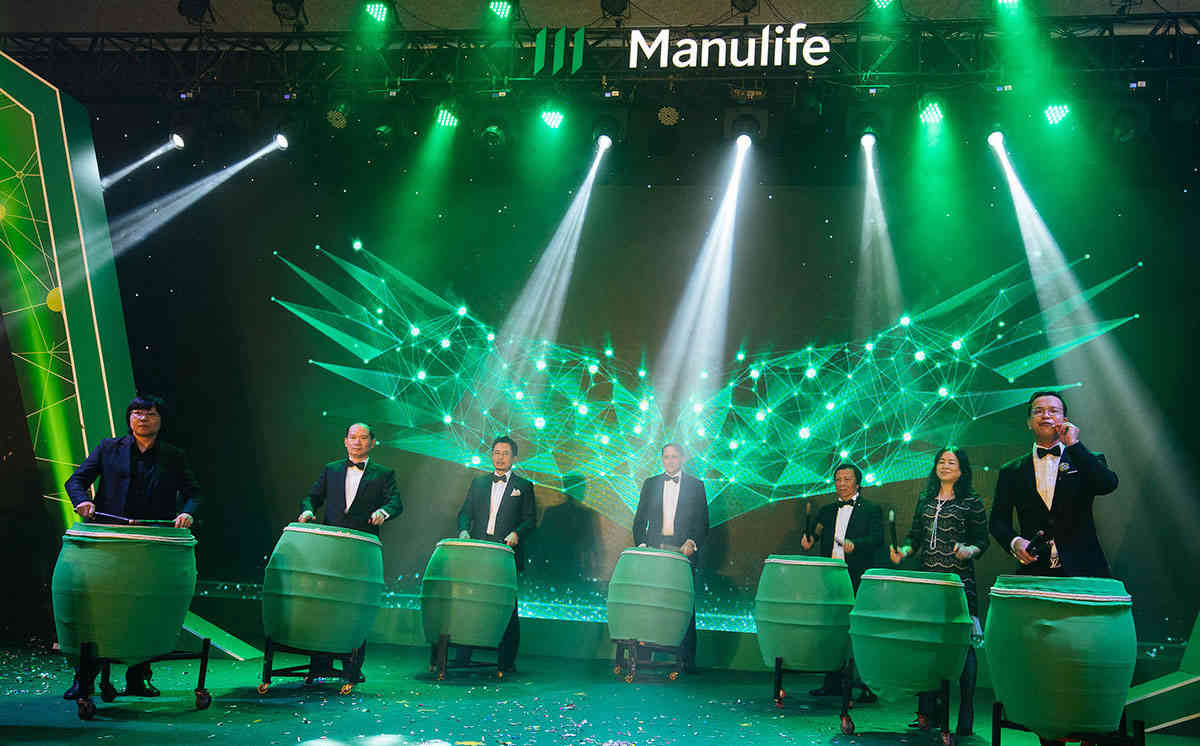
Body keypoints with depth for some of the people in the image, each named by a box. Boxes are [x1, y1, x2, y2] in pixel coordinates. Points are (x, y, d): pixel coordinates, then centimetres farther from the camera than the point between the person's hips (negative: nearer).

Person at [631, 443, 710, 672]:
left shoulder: (696, 486, 10)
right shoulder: (650, 484, 16)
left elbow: (703, 523, 6)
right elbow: (640, 519, 13)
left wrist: (692, 542, -11)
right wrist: (641, 544, -2)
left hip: (683, 552, -2)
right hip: (654, 550, 2)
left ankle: (687, 659, -2)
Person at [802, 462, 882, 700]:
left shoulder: (871, 509, 4)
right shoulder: (827, 511, 19)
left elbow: (877, 539, -9)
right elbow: (814, 534, 14)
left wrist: (854, 545, -26)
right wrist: (808, 541, -10)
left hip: (858, 581, -5)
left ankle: (869, 686, 1)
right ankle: (833, 683, 16)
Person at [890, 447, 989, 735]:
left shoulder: (972, 502, 1)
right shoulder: (925, 499, 16)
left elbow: (982, 541, 0)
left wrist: (969, 551, -20)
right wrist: (903, 550, -1)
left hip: (959, 581, -5)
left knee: (962, 644, -4)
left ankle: (965, 716, 3)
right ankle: (928, 711, 15)